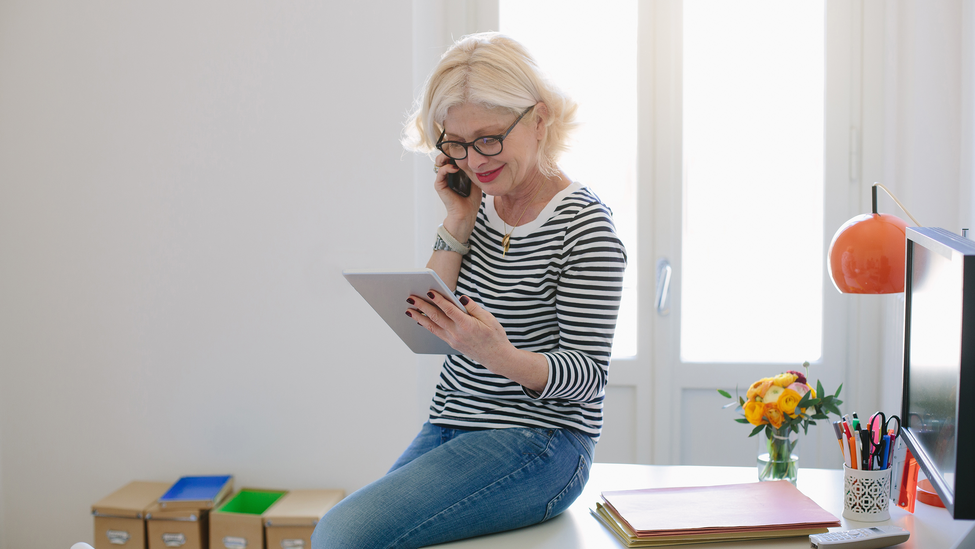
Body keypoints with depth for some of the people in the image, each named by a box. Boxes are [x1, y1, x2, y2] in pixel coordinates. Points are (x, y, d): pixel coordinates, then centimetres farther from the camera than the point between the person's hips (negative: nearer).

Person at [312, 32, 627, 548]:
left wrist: (499, 355, -32)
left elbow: (588, 374, -14)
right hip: (449, 428, 7)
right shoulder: (480, 204, 7)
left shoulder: (584, 226, -13)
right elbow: (425, 322, 3)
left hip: (540, 439, -6)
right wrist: (457, 225, -7)